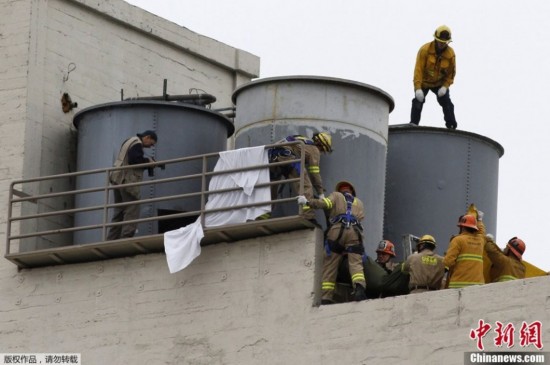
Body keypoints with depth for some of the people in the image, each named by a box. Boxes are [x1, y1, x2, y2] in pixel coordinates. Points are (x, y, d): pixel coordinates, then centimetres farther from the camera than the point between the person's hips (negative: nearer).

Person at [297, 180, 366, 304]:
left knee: (330, 265, 1)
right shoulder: (359, 202, 33)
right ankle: (359, 287, -38)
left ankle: (326, 297, -7)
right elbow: (361, 217, 21)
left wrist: (307, 202, 8)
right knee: (356, 264, -9)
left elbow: (325, 203, 3)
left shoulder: (336, 195, 22)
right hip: (355, 232, 2)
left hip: (337, 230, -2)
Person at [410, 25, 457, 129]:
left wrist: (445, 86, -21)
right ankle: (413, 124, -9)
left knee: (447, 104, -8)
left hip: (440, 83, 2)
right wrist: (418, 88, -33)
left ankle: (452, 127, -2)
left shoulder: (450, 53, -15)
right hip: (424, 82, -2)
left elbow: (451, 72, -6)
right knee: (418, 102, -14)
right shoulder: (425, 50, -24)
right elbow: (418, 69, -26)